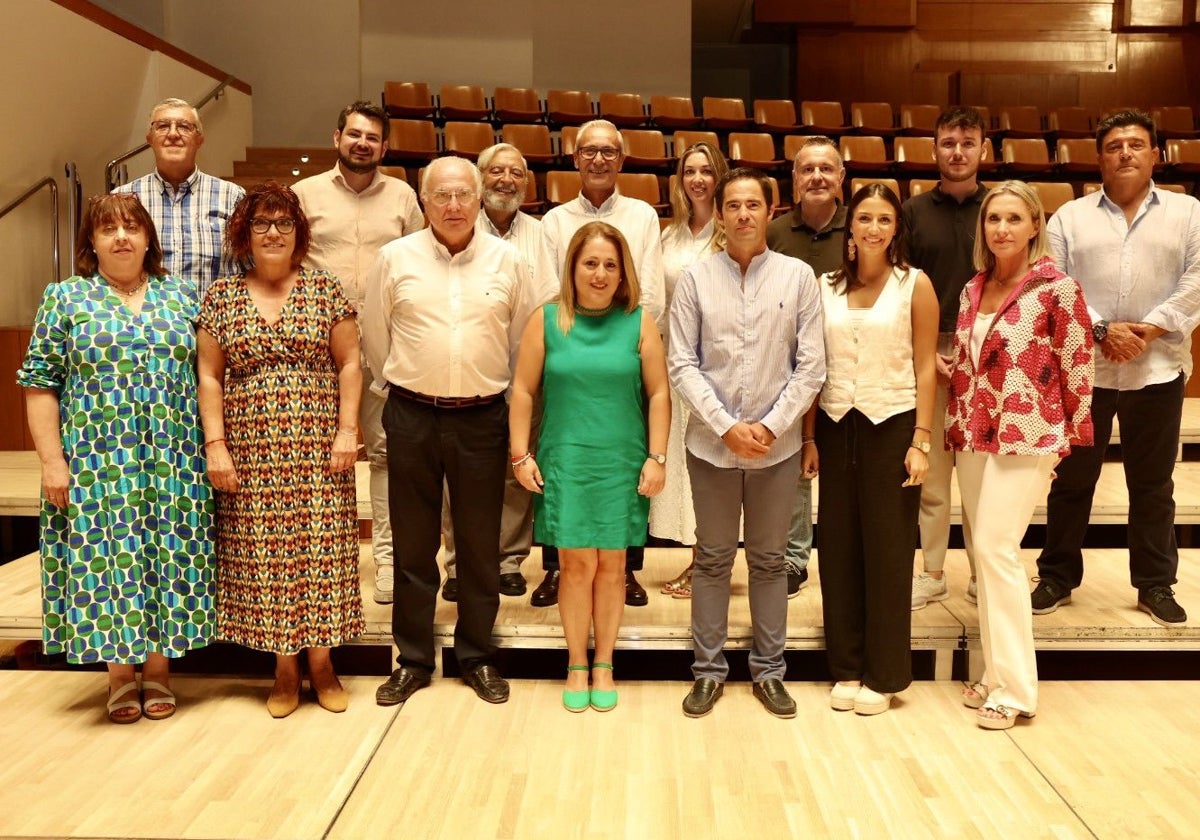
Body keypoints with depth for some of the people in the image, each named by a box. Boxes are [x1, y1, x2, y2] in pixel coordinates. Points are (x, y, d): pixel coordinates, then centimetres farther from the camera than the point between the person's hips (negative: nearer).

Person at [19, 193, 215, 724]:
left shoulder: (182, 296, 9)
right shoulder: (65, 298, 3)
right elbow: (39, 383, 0)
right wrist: (52, 460, -8)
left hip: (174, 462, 2)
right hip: (97, 462, -1)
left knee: (167, 558, 5)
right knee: (106, 559, 3)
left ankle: (159, 670, 20)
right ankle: (120, 675, 19)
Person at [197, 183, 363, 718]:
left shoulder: (324, 289, 4)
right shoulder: (221, 297, 7)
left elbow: (349, 365, 3)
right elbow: (209, 377, 6)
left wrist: (348, 430, -6)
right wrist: (215, 445, -3)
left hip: (317, 448, -1)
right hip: (251, 451, 1)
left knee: (319, 550, 1)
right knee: (262, 555, 4)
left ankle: (320, 663, 16)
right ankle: (285, 669, 17)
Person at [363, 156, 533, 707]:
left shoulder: (507, 261, 2)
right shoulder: (395, 258, 0)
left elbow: (521, 338, 10)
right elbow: (374, 333, 10)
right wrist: (398, 385, 13)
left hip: (482, 418, 0)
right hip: (412, 417, 0)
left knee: (480, 543, 8)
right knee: (413, 542, 9)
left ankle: (477, 656, 24)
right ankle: (413, 659, 22)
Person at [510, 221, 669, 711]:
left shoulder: (638, 322, 1)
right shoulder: (546, 320, 1)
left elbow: (658, 394, 1)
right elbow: (523, 391, 3)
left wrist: (656, 458, -3)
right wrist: (520, 455, -1)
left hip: (622, 465, 1)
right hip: (564, 463, 0)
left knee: (611, 566, 7)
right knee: (576, 564, 3)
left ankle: (603, 664, 22)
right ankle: (576, 665, 18)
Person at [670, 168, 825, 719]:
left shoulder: (798, 277, -1)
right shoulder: (696, 278, -1)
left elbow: (811, 366, -2)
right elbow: (682, 364, -4)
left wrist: (771, 426, -10)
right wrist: (726, 426, -11)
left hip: (777, 444, 0)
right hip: (711, 443, 0)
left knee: (769, 560, 12)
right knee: (713, 559, 10)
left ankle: (769, 670, 25)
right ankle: (709, 668, 23)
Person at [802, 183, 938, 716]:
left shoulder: (914, 285, -1)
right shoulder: (826, 286, 6)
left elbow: (925, 368, -3)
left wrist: (920, 442, -8)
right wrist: (809, 437, 3)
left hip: (892, 425, -3)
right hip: (836, 426, 3)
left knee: (887, 551, 3)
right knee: (838, 548, 6)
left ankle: (884, 674, 17)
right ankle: (846, 668, 20)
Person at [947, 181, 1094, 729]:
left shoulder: (1058, 288, -8)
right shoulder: (974, 288, 9)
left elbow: (1078, 367, -5)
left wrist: (1071, 438, -1)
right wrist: (956, 429, 9)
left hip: (1027, 437, -6)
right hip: (973, 437, 6)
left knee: (997, 548, -11)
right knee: (985, 553, 9)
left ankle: (1014, 689, 0)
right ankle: (995, 673, 21)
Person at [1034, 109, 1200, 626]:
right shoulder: (1069, 217, 7)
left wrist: (1148, 330, -13)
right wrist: (1101, 330, -14)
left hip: (1157, 369, 0)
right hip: (1082, 368, 0)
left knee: (1152, 484, 9)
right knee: (1071, 480, 8)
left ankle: (1155, 585, 21)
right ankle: (1057, 577, 20)